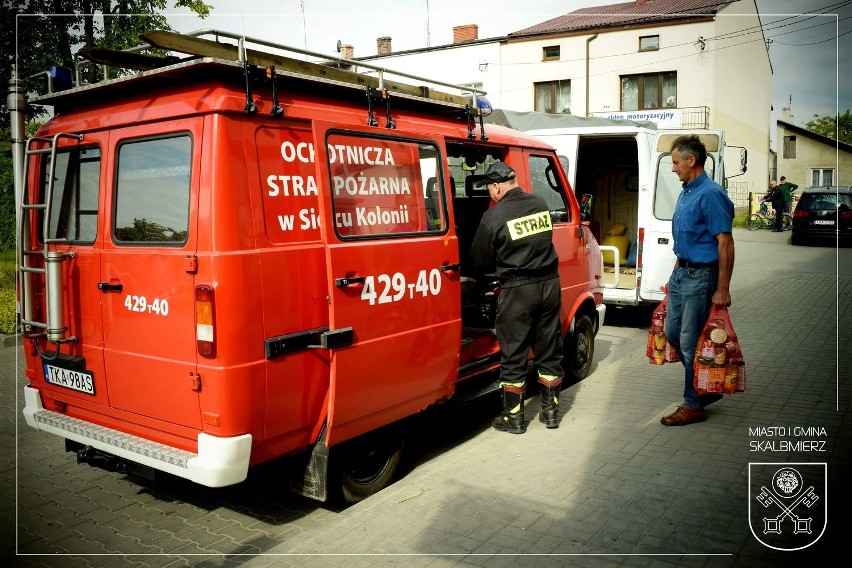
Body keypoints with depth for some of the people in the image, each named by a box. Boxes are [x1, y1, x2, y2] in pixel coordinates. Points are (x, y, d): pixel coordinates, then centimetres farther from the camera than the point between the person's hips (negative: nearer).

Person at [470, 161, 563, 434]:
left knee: (513, 355, 6)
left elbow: (480, 262, -2)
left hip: (517, 289, -5)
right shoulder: (541, 204, 3)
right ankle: (551, 411, 25)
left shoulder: (494, 216, -13)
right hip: (549, 284, 6)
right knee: (549, 350, 15)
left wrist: (498, 268, 18)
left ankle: (514, 417, 14)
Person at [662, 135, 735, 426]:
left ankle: (693, 405, 11)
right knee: (672, 332, 14)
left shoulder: (710, 194, -17)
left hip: (700, 276, -10)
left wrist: (723, 289, -22)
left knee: (690, 341, -3)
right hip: (681, 272, 10)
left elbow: (725, 243, -20)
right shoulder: (685, 193, 13)